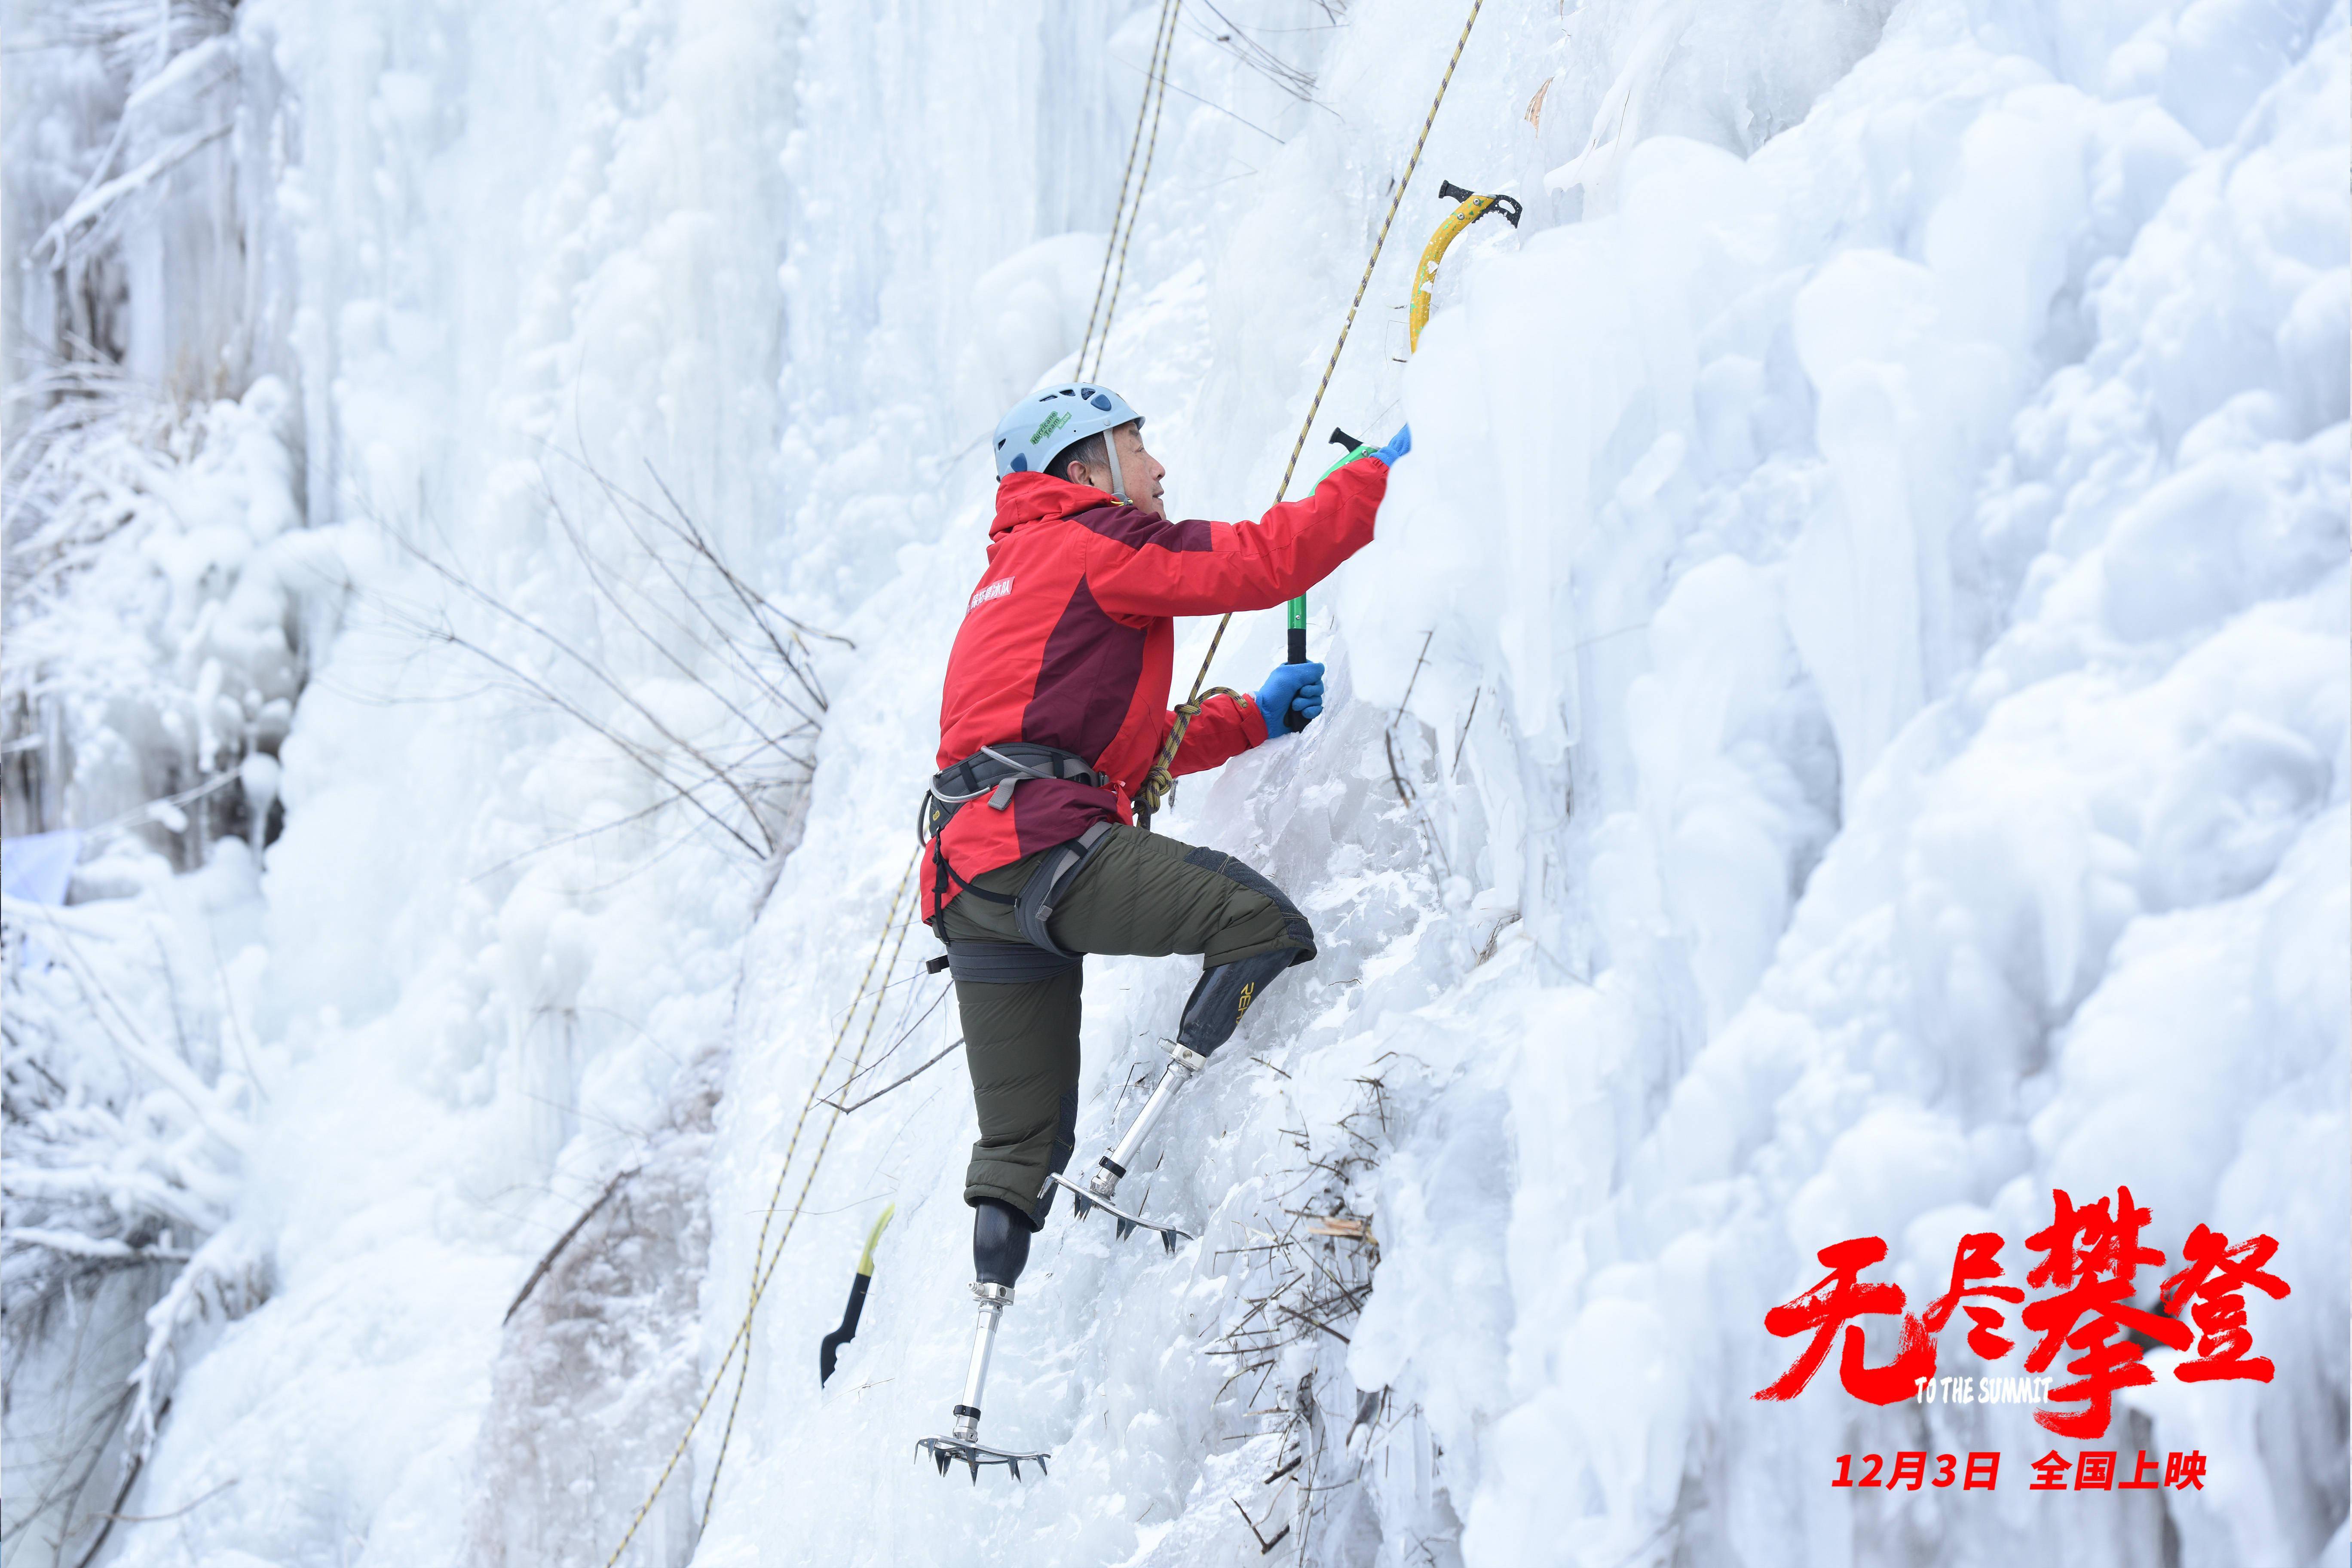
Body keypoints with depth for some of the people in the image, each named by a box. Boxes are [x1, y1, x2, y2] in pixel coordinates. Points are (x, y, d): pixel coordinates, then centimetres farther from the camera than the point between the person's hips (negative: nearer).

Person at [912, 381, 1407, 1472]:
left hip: (972, 886, 10)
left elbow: (1123, 744, 35)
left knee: (1022, 1147, 13)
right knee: (1262, 923, -20)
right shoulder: (1093, 541, 6)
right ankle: (1120, 1174, -24)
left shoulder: (1015, 573, 34)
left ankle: (978, 1394, 10)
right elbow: (1263, 563, -5)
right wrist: (1382, 476, 6)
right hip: (1038, 842, -10)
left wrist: (1252, 718, 29)